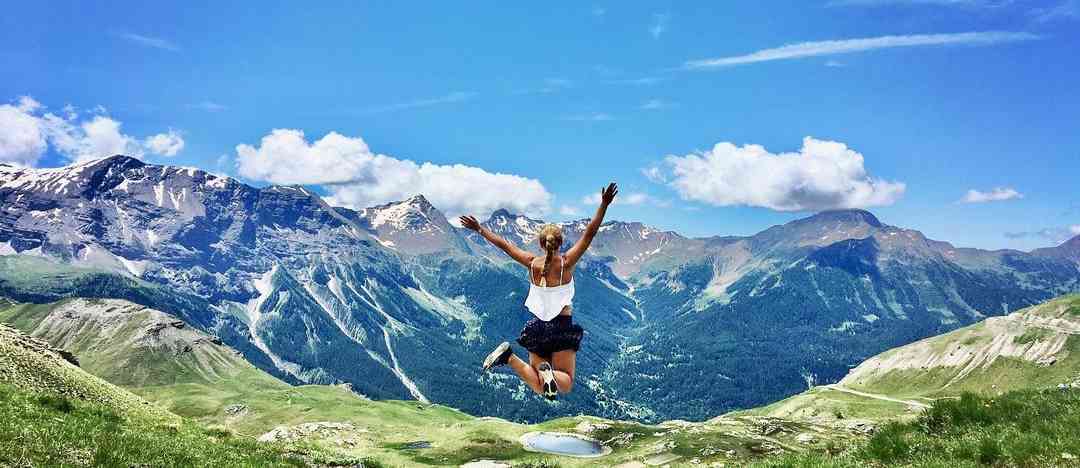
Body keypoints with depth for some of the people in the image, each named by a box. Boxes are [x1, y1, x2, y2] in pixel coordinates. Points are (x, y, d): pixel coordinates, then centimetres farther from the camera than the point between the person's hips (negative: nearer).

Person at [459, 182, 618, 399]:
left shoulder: (532, 263, -1)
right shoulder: (566, 262, -8)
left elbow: (502, 243, 7)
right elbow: (589, 233, -11)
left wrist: (479, 229, 18)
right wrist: (604, 205, -13)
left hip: (538, 328, 3)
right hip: (562, 327, -3)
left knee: (540, 387, 9)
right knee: (566, 384, 5)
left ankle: (509, 357, -16)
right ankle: (550, 373, -31)